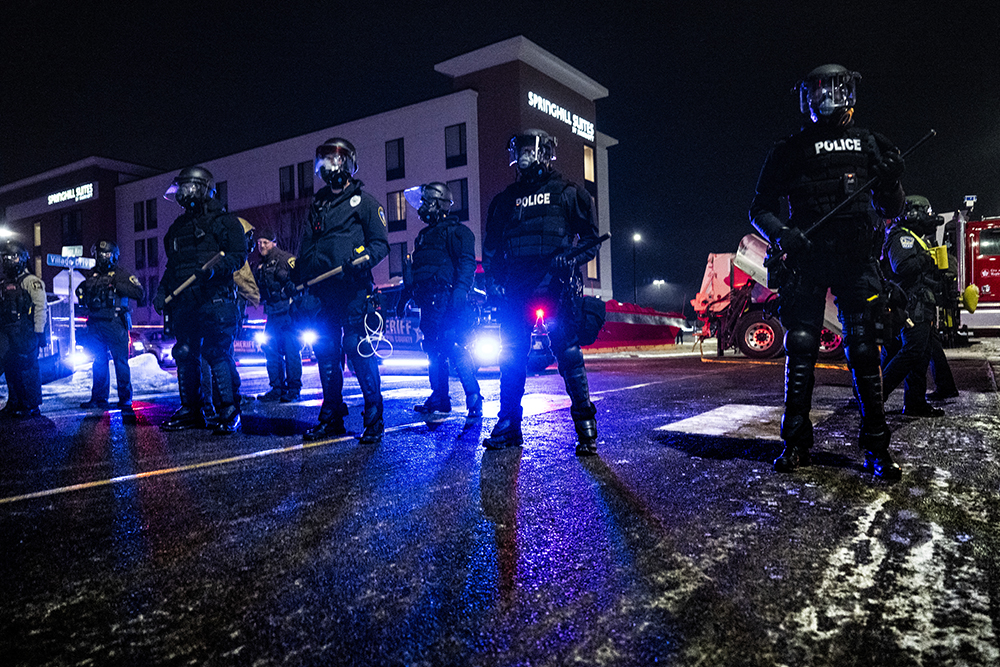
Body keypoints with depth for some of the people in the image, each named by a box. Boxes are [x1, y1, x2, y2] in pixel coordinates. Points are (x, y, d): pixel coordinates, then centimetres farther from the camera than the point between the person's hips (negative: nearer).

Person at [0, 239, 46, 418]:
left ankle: (31, 406, 1)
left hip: (25, 332, -8)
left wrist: (39, 332, -16)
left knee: (27, 368, -5)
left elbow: (40, 308, -12)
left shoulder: (31, 281, -6)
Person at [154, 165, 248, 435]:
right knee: (185, 354, 6)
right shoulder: (177, 227, 23)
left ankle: (229, 411, -6)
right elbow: (171, 265, 28)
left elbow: (239, 255, -4)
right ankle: (191, 410, 15)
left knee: (217, 352, -11)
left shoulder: (224, 221, 3)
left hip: (215, 298, -7)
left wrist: (215, 268, -20)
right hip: (183, 302, 7)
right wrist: (162, 291, 16)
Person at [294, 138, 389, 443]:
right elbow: (305, 249, 23)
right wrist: (299, 284, 14)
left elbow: (381, 243, 1)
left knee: (359, 349, -11)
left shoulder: (363, 201, 5)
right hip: (321, 291, 7)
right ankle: (331, 417, 18)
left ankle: (374, 418, -2)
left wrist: (363, 258, -19)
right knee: (325, 353, 8)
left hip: (352, 290, -6)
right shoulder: (317, 205, 23)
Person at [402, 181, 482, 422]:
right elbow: (415, 270, 30)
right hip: (428, 301, 9)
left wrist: (461, 290, -25)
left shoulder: (456, 231, -1)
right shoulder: (425, 235, 26)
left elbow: (467, 262, -13)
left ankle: (473, 396, -12)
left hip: (446, 298, -9)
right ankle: (439, 398, 17)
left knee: (453, 345, -15)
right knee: (433, 348, 10)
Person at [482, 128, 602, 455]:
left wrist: (572, 257, -12)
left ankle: (586, 427, -1)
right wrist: (492, 277, 8)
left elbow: (591, 237, 7)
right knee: (511, 355, 4)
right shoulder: (504, 200, 21)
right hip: (515, 287, 4)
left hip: (556, 284, -4)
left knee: (568, 352, -8)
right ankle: (508, 425, 14)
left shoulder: (568, 193, 10)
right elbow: (491, 246, 23)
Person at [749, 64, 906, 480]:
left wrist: (891, 180, -6)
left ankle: (876, 445, 4)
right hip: (806, 259, -1)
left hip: (855, 258, 1)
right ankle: (796, 442, 6)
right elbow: (761, 208, 6)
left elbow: (891, 211, 15)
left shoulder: (868, 145, 13)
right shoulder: (789, 150, 8)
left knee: (862, 348, -3)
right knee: (800, 348, -3)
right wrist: (781, 233, -14)